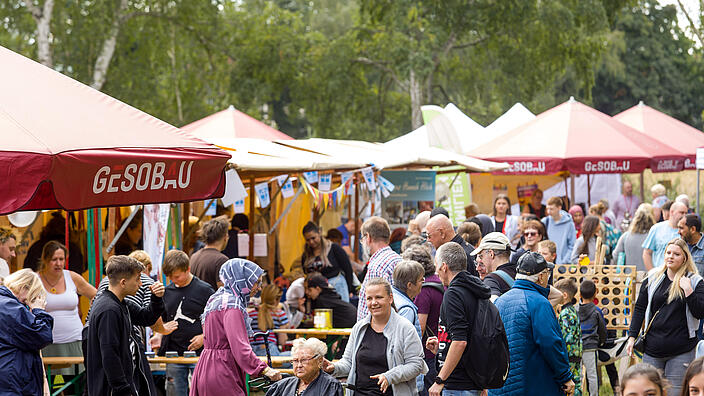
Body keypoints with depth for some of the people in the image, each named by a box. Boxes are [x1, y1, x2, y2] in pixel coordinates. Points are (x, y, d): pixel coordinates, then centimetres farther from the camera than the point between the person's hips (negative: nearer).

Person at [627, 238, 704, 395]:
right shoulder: (653, 278, 7)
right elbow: (639, 308, 11)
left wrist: (688, 290, -18)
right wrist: (632, 337, 6)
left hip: (681, 352, -2)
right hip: (653, 347, 2)